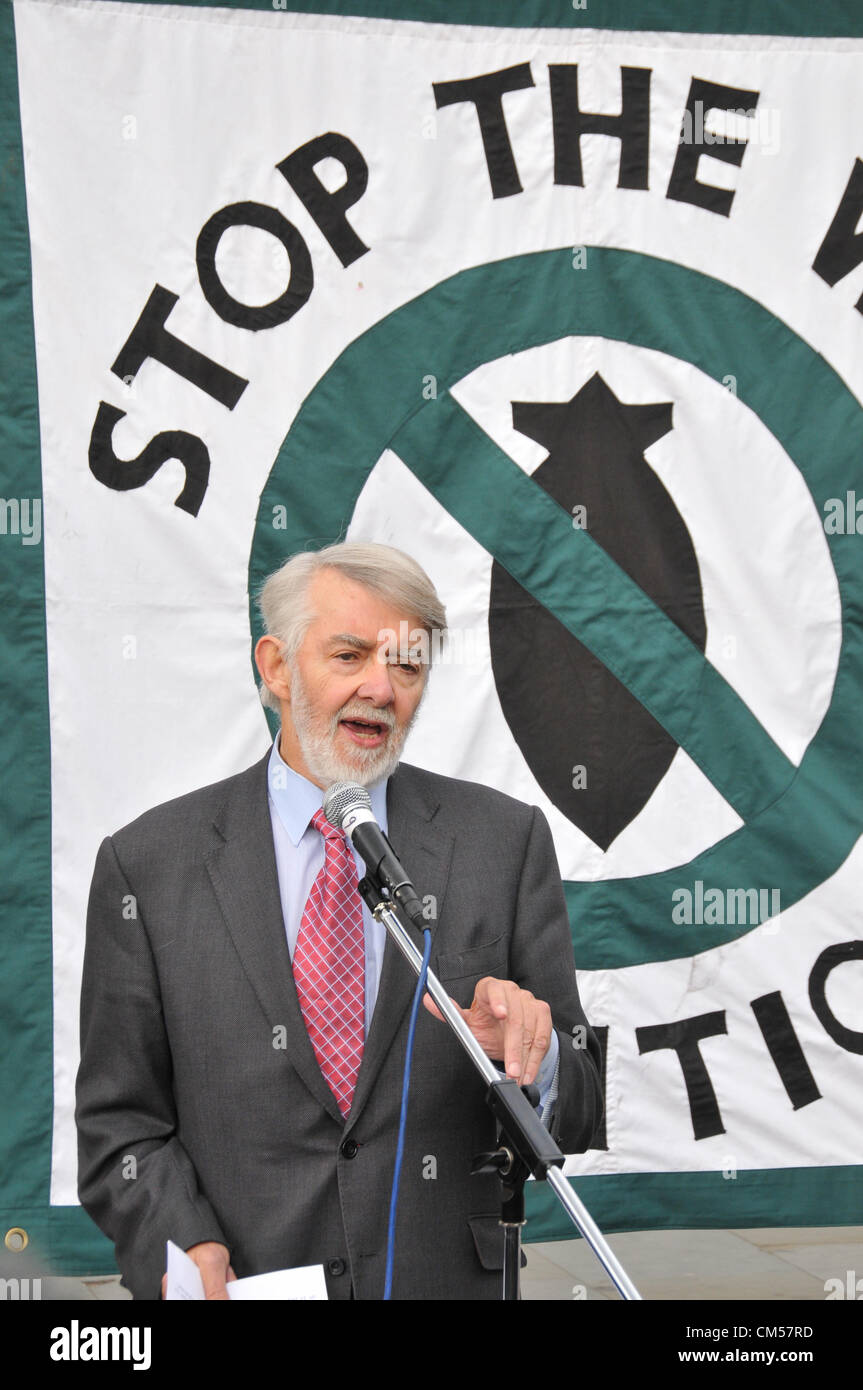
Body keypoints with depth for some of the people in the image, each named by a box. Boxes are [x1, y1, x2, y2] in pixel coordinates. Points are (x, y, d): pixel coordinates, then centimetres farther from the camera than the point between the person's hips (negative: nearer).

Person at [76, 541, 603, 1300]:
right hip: (250, 1284, -1)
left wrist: (530, 1056, -22)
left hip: (450, 1276, 1)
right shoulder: (147, 863, -3)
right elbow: (120, 1124, -1)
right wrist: (182, 1249, -17)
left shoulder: (505, 840, -2)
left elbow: (576, 1116, -1)